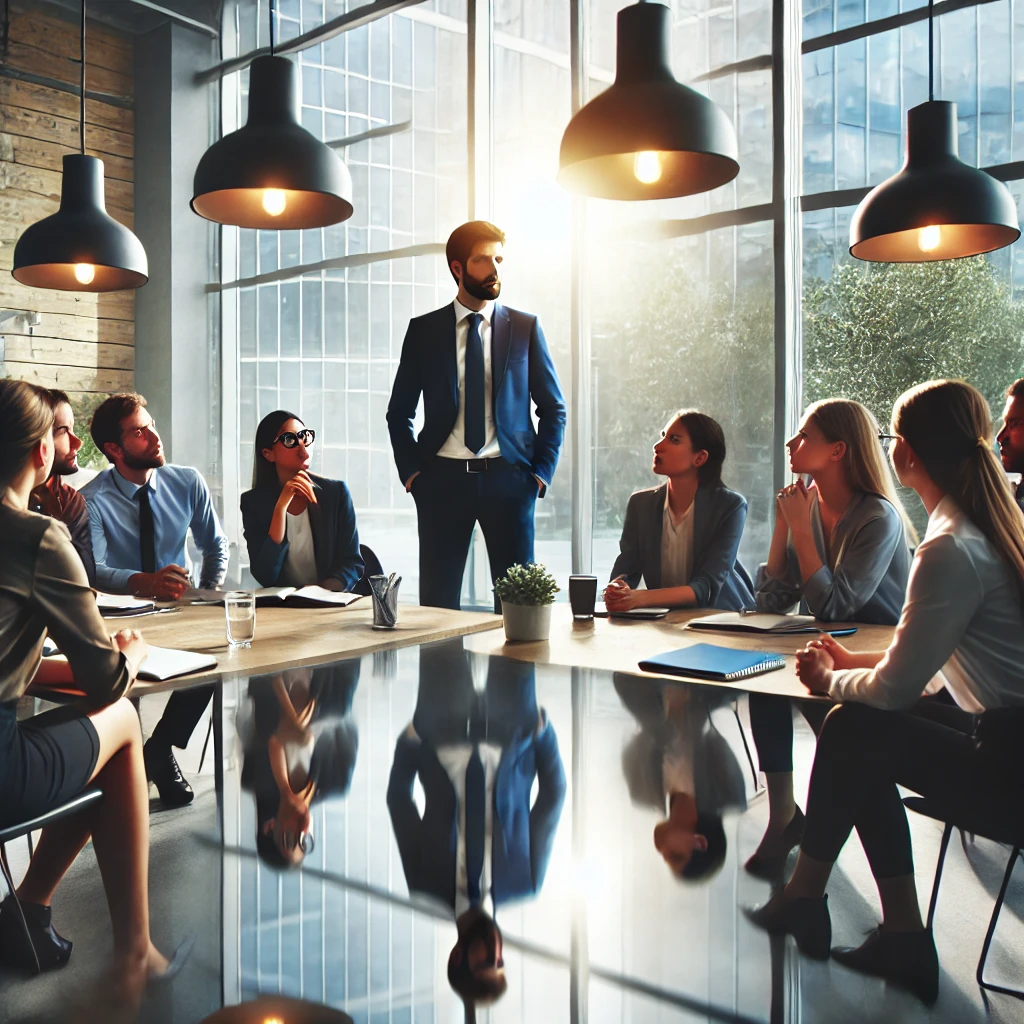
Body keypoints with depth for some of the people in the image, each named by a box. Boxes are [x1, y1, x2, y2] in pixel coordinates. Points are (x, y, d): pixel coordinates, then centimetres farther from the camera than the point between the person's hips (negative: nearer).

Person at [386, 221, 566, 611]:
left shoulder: (526, 328, 6)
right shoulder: (423, 330, 7)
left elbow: (553, 408, 9)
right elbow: (399, 411, 12)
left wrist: (541, 472, 0)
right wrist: (410, 472, 2)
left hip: (508, 477, 0)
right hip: (443, 477, 0)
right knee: (437, 598, 3)